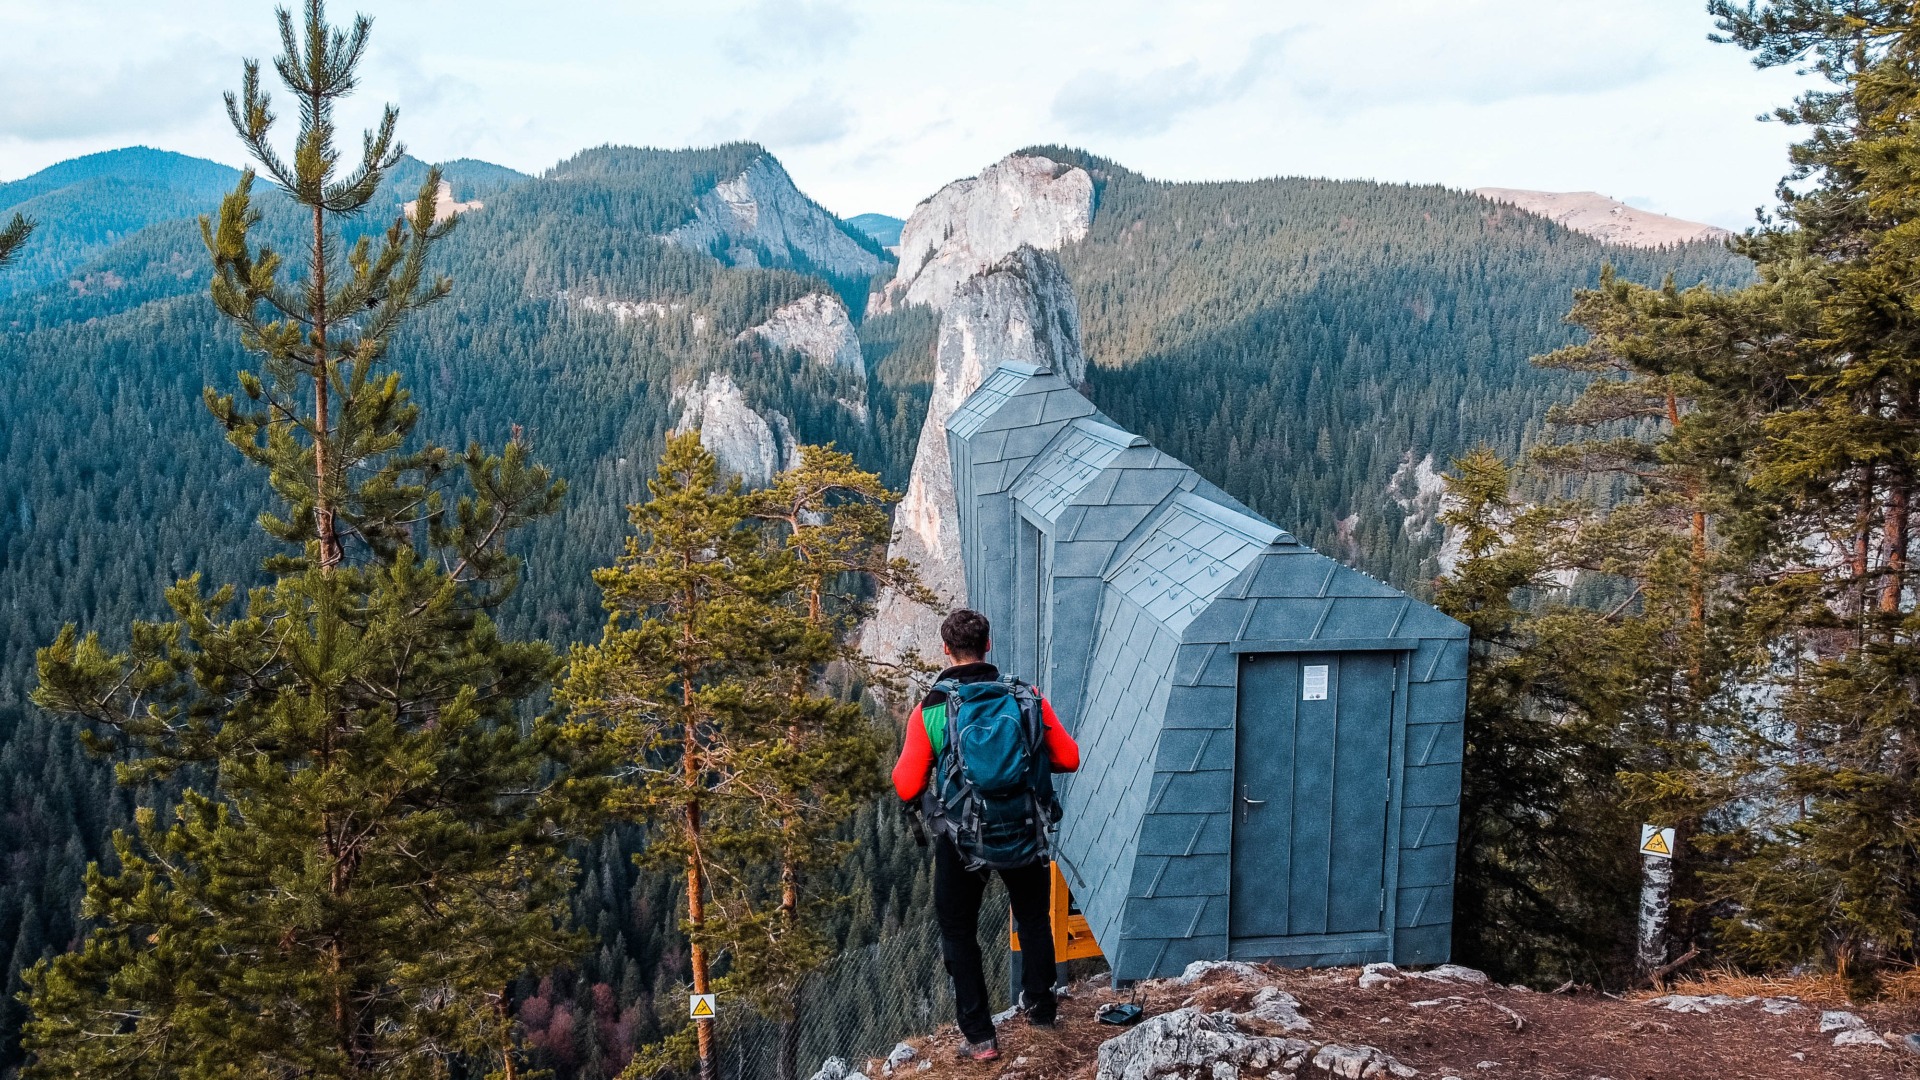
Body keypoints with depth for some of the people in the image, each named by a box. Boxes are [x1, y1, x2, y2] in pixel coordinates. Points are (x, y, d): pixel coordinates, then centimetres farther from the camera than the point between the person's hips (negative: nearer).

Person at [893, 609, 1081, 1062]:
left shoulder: (931, 710, -14)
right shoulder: (1029, 699, -9)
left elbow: (907, 788, -12)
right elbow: (1069, 759, -2)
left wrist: (902, 766, 9)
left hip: (961, 840, -2)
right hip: (1025, 835, 2)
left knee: (959, 932, 16)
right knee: (1034, 920, 26)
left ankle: (979, 1037, 17)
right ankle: (1039, 1006, 39)